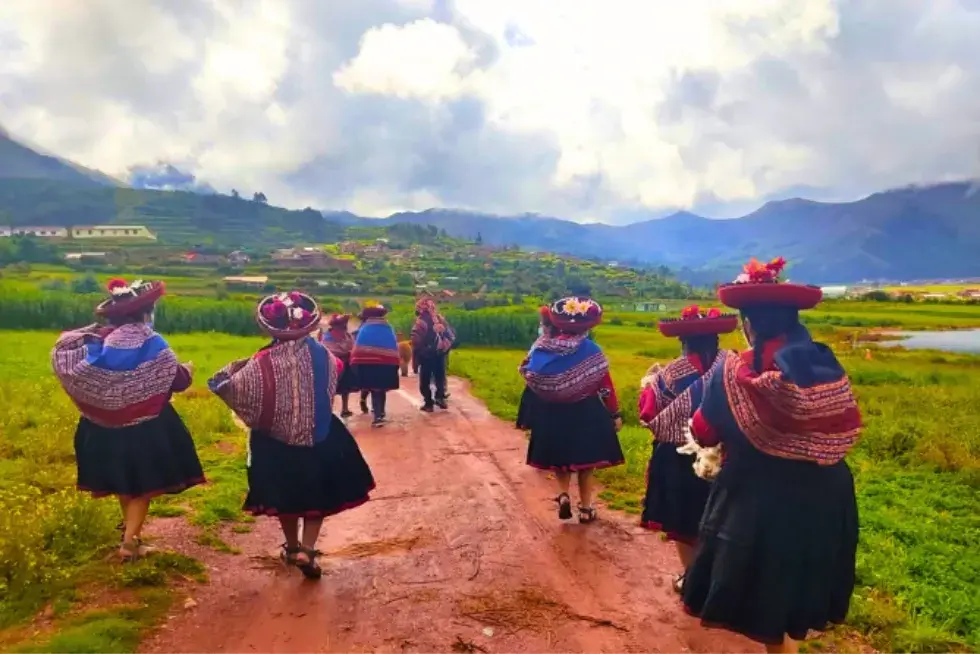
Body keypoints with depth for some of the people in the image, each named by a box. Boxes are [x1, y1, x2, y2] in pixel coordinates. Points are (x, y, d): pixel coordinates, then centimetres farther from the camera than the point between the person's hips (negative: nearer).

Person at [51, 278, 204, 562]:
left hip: (103, 428, 5)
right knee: (143, 485, 8)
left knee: (123, 482, 24)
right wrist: (187, 369, 13)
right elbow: (178, 381, -10)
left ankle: (129, 529, 41)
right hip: (146, 429, -5)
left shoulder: (93, 342, -4)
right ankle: (130, 542, 3)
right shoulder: (151, 344, -16)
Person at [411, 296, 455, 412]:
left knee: (425, 380, 5)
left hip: (426, 355, -5)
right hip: (440, 353, 5)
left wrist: (415, 359, -11)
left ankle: (428, 403, 6)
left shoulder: (420, 321, -13)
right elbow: (451, 335, 6)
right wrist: (445, 347, 12)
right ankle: (440, 398, 19)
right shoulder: (440, 318, 6)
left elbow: (416, 341, -18)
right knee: (440, 377, 18)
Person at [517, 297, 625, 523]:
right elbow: (605, 385, -8)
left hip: (552, 414, 2)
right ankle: (585, 508, 19)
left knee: (560, 457, 21)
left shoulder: (542, 350, -7)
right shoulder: (590, 350, -12)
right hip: (585, 414, -1)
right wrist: (614, 413, 1)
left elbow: (532, 383, -2)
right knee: (585, 460, 13)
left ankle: (563, 495, 3)